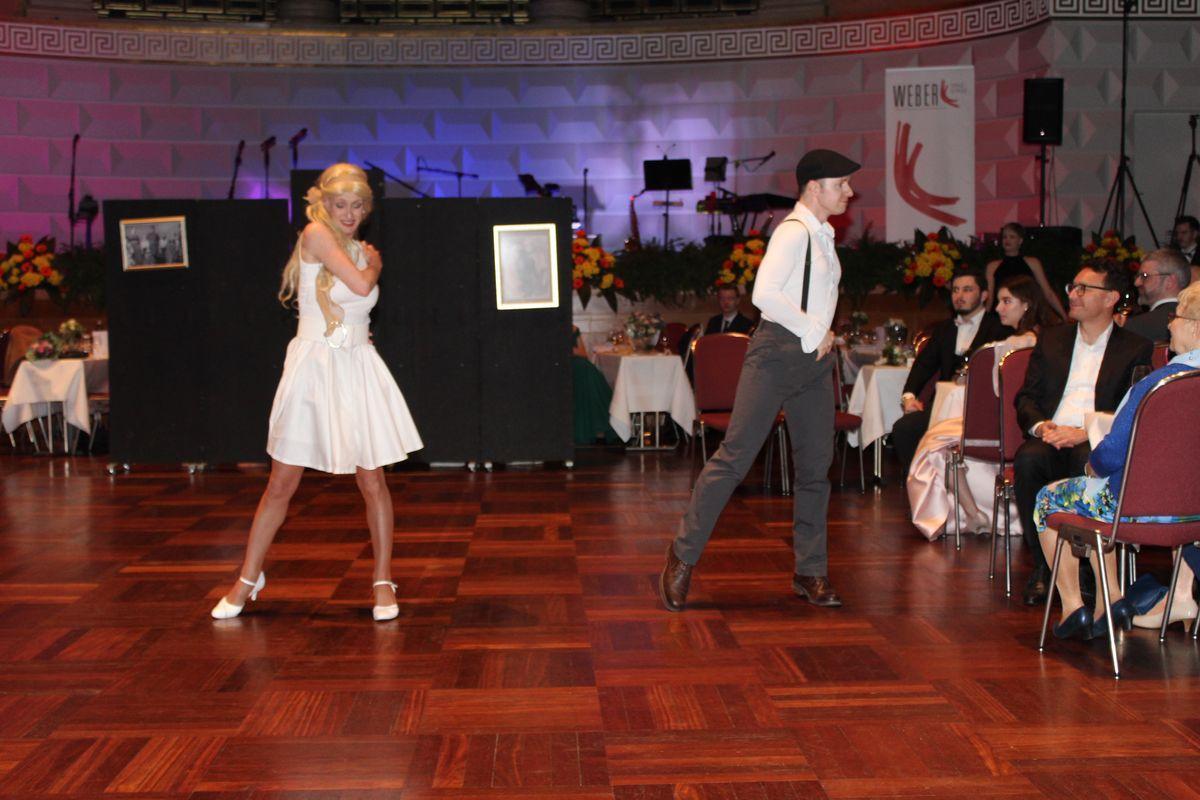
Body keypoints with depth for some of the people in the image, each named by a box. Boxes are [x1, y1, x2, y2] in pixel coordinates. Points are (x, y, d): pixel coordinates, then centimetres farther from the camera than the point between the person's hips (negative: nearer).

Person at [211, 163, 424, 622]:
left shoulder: (361, 249, 13)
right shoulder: (316, 233, -5)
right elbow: (361, 284, -12)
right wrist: (374, 262, 5)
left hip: (359, 369, 4)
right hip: (313, 366, -4)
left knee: (372, 482, 3)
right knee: (281, 484, 3)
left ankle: (383, 581, 16)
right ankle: (248, 579, 20)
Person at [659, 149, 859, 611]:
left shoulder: (822, 235, 16)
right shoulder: (794, 231, -12)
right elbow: (764, 293, -25)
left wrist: (824, 336, 10)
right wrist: (813, 332, -17)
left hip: (815, 357, 9)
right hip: (778, 353, -9)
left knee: (815, 467, 8)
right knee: (735, 455, -9)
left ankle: (810, 573, 16)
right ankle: (683, 556, 0)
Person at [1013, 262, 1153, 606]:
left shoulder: (1136, 349, 12)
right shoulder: (1051, 339, 24)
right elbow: (1026, 397, 18)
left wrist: (1085, 433, -16)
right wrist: (1039, 425, -5)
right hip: (1050, 438, 3)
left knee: (1089, 462, -39)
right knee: (1027, 459, -33)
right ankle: (1042, 567, -22)